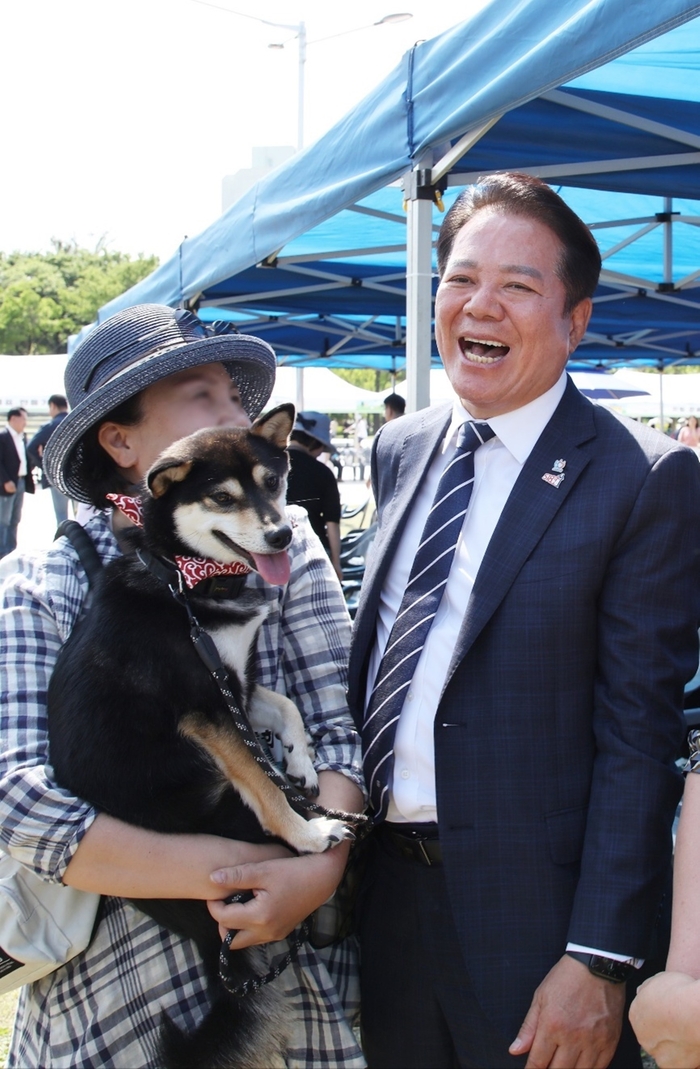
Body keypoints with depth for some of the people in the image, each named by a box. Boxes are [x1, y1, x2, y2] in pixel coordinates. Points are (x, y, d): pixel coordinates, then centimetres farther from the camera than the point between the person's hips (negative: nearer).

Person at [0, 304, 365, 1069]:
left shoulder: (286, 549, -1)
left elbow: (338, 730, -6)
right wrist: (235, 870, -23)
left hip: (293, 970, 2)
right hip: (114, 989, -2)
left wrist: (321, 867, -25)